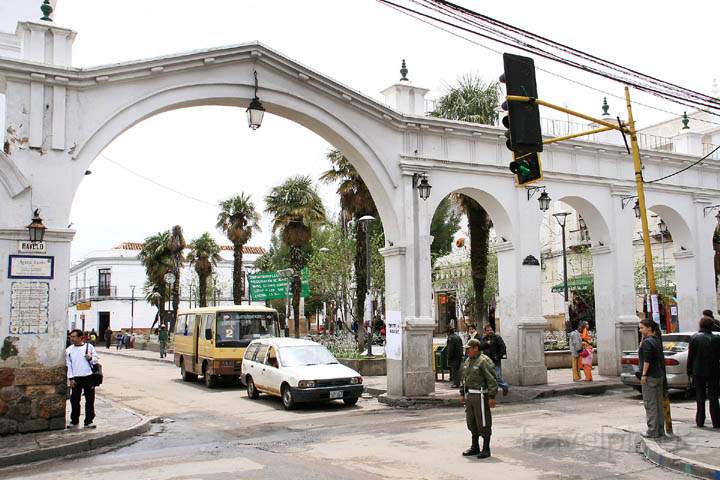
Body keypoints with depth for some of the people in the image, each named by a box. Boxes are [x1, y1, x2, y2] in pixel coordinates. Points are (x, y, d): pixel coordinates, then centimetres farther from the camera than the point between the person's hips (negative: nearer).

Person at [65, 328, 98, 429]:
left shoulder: (89, 347, 3)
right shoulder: (69, 350, 4)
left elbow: (96, 360, 9)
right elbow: (68, 365, 4)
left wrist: (91, 358, -13)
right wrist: (71, 378, -2)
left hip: (89, 377, -1)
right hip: (76, 378, 1)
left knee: (90, 400, 2)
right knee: (74, 400, 5)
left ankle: (89, 421, 11)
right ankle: (74, 420, 21)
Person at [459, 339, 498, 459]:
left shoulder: (484, 361, -13)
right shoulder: (467, 361, 14)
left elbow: (492, 380, -16)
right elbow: (464, 379, 21)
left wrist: (492, 397, -19)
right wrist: (462, 394, 18)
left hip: (480, 396, -8)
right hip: (469, 395, 8)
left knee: (483, 423, -1)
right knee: (471, 422, 14)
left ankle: (486, 449, 9)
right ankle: (475, 447, 26)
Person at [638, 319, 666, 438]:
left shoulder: (648, 342, -16)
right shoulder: (656, 340, 13)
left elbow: (647, 360, -21)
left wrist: (643, 375, -17)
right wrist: (643, 338, 12)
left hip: (650, 376, -9)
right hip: (659, 375, 9)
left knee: (650, 404, -3)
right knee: (658, 403, 13)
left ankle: (653, 431, -1)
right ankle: (660, 430, 19)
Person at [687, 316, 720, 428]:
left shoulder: (695, 338, -6)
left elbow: (690, 356, -2)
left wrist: (689, 371, 6)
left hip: (698, 372, 0)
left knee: (700, 398, 8)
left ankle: (700, 421, 11)